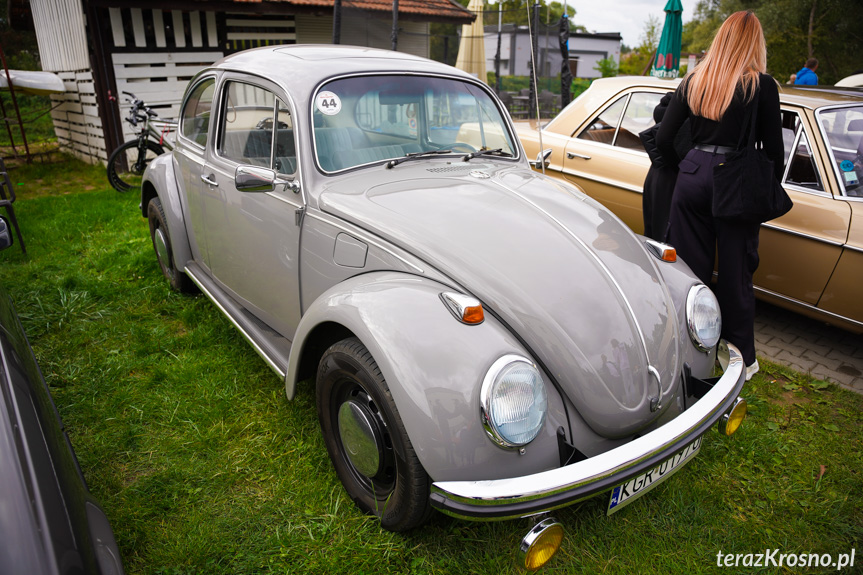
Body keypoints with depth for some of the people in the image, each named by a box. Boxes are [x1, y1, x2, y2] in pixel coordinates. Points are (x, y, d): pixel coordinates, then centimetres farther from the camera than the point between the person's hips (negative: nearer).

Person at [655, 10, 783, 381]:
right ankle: (742, 359, 22)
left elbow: (663, 138, 3)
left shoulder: (693, 82, 6)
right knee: (735, 274, 7)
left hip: (693, 177, 3)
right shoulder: (762, 86, -3)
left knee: (691, 268, 10)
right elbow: (773, 148, -1)